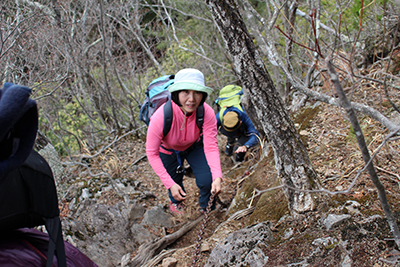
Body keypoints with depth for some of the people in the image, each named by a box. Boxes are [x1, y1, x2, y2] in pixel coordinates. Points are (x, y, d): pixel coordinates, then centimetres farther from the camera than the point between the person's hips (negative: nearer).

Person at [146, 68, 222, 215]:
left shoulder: (207, 113, -36)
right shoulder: (160, 117, -42)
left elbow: (211, 147, -29)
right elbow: (152, 153, -30)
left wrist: (217, 177, -45)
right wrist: (170, 184, -33)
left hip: (195, 146, 1)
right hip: (168, 150, -1)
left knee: (207, 180, -15)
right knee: (175, 189, 11)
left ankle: (206, 208, 21)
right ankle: (175, 201, 51)